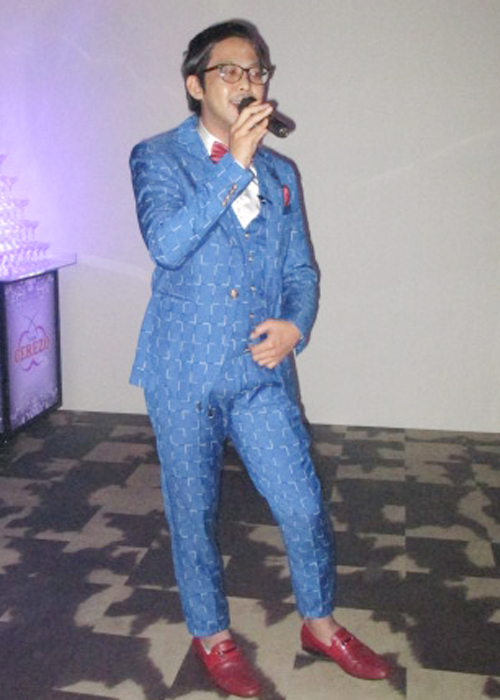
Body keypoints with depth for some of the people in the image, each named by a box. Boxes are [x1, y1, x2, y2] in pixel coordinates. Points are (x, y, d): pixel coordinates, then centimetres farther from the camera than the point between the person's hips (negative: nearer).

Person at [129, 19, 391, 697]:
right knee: (194, 513, 12)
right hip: (186, 370, -3)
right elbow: (166, 242, -19)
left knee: (305, 506, 6)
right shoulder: (158, 157, -1)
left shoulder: (280, 173, 13)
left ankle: (319, 622, 33)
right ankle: (211, 635, 35)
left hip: (262, 369, 3)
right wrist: (235, 164, -21)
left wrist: (295, 325, -7)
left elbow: (301, 270, 13)